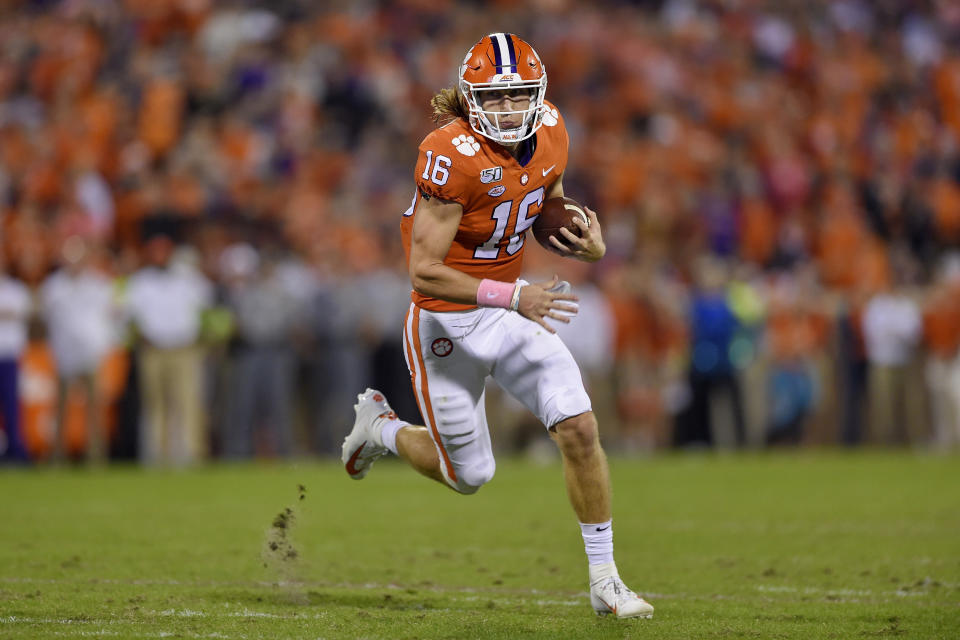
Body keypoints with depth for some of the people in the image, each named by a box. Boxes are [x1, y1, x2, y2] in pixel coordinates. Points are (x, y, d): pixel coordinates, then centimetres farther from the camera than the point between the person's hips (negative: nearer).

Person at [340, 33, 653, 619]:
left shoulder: (548, 135, -5)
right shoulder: (452, 155, -27)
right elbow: (424, 270, -26)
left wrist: (590, 245, -9)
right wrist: (513, 297, -31)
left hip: (510, 306, 5)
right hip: (446, 321, -5)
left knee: (580, 428, -11)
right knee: (469, 476, 8)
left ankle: (605, 578, 1)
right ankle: (381, 427, 39)